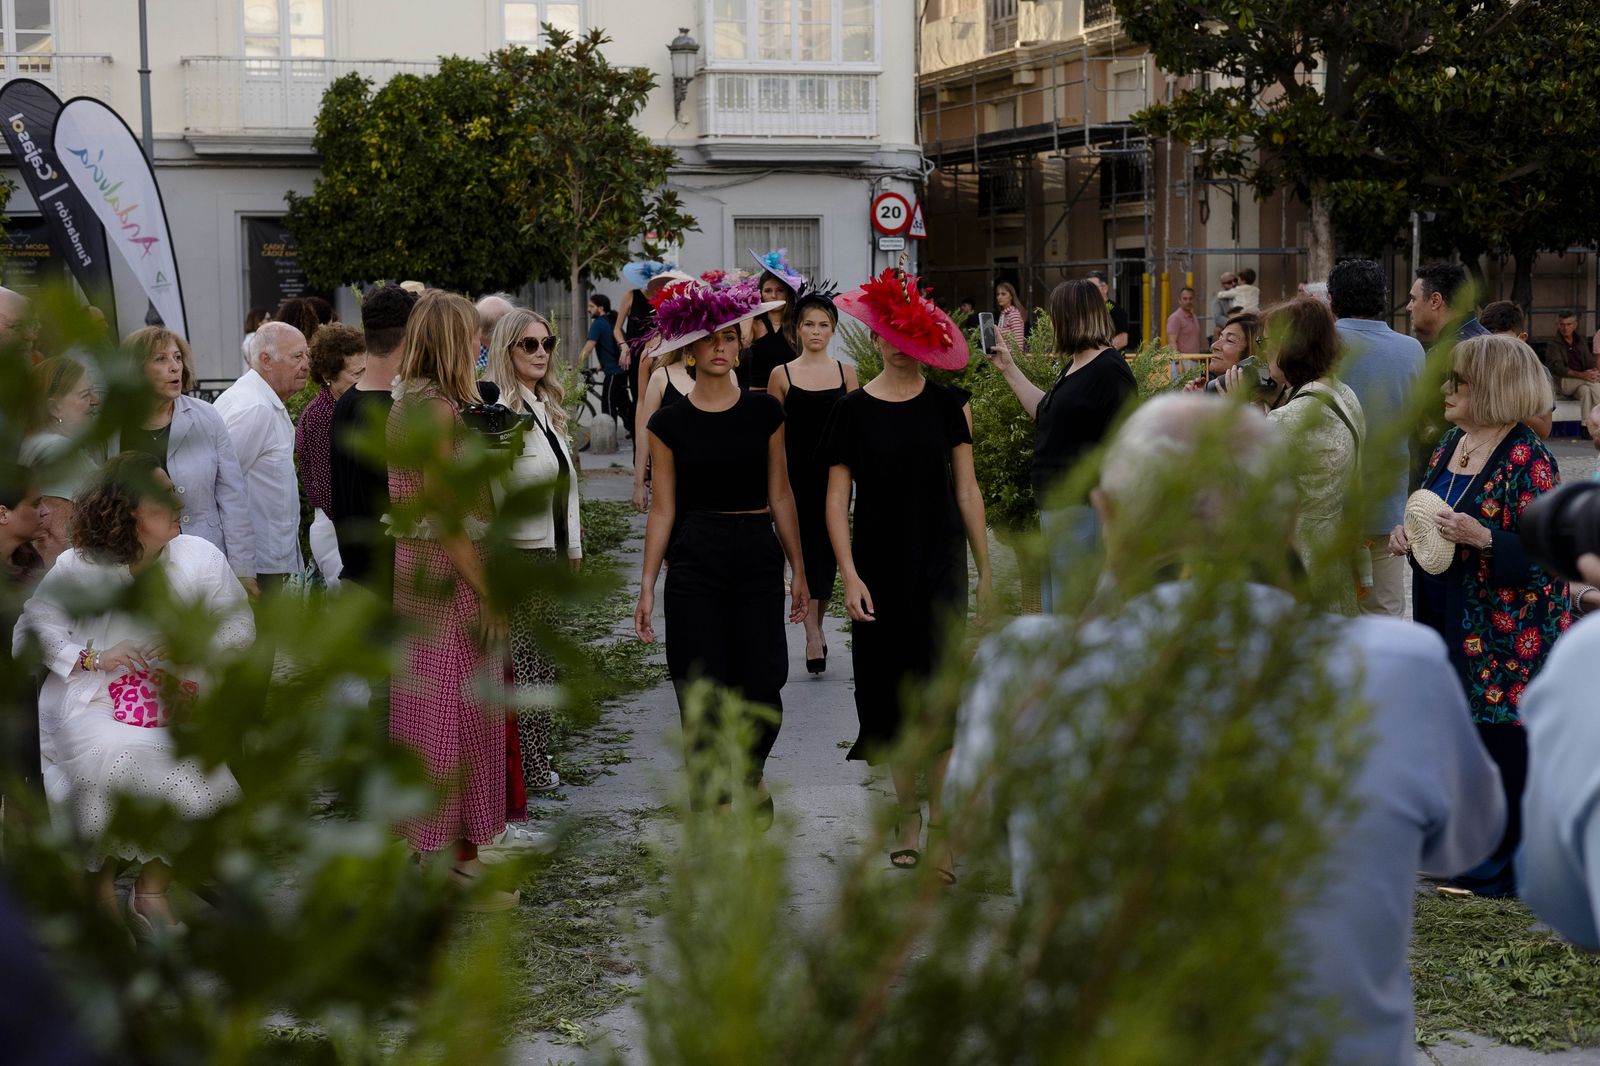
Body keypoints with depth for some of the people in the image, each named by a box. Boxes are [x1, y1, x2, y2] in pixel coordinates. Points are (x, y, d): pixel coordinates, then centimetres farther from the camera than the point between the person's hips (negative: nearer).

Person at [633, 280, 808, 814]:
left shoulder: (764, 411, 5)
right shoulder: (669, 423, 1)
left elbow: (779, 495, 8)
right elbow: (662, 509, 3)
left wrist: (798, 568, 6)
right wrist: (647, 585, -2)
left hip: (758, 556, 1)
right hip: (694, 563, -1)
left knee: (762, 690, -4)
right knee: (703, 698, -1)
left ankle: (754, 770, 26)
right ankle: (712, 801, 13)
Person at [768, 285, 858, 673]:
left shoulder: (845, 373, 6)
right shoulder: (782, 375, 1)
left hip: (833, 473, 2)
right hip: (796, 473, -2)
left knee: (827, 549, 7)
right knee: (803, 547, -9)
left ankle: (816, 626, 22)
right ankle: (813, 633, -12)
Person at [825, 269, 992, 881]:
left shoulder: (947, 405, 2)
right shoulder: (853, 411, 0)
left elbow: (967, 490, 4)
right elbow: (837, 500, 0)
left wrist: (985, 570, 4)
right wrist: (849, 575, -9)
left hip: (940, 566, -1)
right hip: (879, 570, 1)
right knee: (893, 693, 6)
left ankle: (940, 822, -2)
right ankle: (907, 813, 20)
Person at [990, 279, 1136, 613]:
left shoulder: (1109, 370, -15)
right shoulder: (1073, 366, 16)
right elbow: (1046, 413, 30)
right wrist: (1009, 369, 31)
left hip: (1083, 508, -10)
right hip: (1054, 508, 10)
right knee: (1054, 615, 17)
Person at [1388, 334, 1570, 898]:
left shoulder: (1527, 460, -17)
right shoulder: (1451, 443, 9)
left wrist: (1481, 538, -30)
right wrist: (1407, 533, 3)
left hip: (1504, 634, -8)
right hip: (1448, 619, 8)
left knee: (1501, 740, -1)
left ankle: (1504, 866, 11)